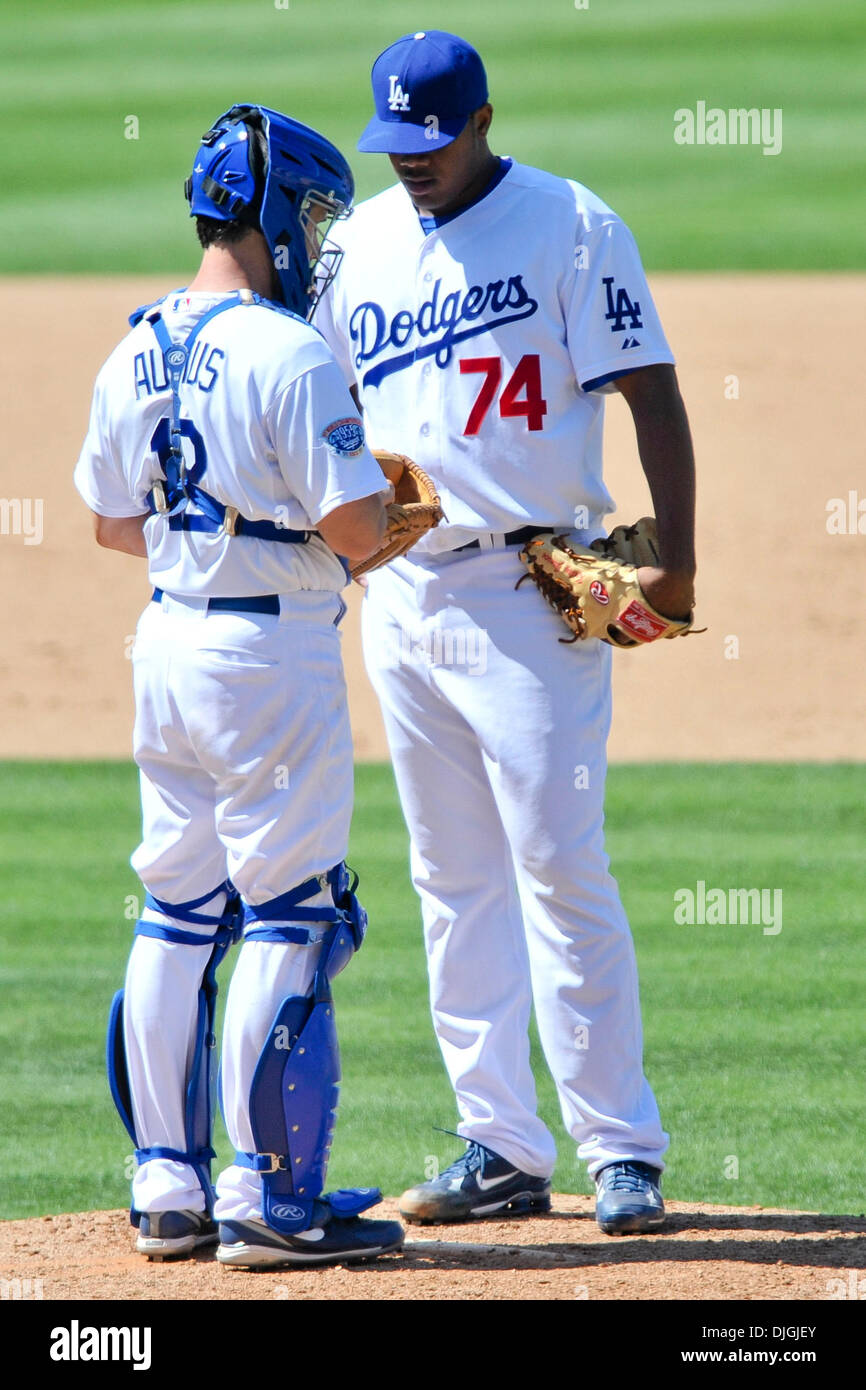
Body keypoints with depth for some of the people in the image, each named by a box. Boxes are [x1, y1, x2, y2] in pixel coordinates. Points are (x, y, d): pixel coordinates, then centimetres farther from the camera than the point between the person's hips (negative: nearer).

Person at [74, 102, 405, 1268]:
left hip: (169, 641, 8)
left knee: (178, 916, 12)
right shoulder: (286, 355, -17)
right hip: (274, 654, -8)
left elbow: (112, 523, 16)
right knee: (288, 918, -3)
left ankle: (167, 1184, 14)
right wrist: (379, 495, 2)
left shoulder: (136, 355, 8)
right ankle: (268, 1196, -3)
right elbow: (354, 528, -19)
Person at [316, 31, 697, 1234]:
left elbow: (649, 391, -9)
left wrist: (677, 557, -18)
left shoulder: (571, 227, -5)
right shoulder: (359, 242, 12)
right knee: (454, 880, 7)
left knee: (559, 866, -9)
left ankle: (622, 1149, -5)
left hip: (533, 592, -6)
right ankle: (502, 1148, 12)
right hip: (400, 593, 6)